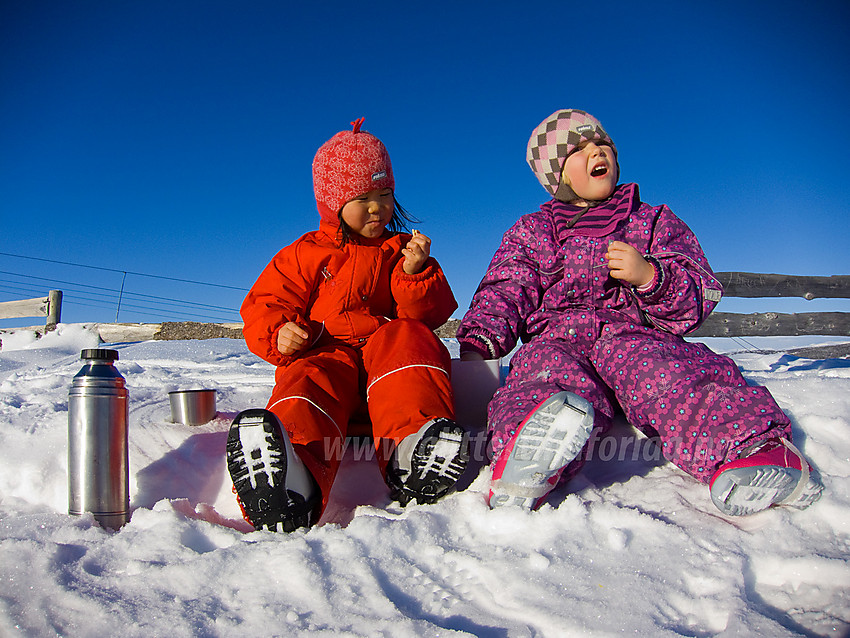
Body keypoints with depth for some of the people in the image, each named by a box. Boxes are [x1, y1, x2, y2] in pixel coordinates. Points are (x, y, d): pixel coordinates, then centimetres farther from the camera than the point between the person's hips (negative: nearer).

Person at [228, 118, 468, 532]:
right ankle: (289, 495, -68)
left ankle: (412, 453, -52)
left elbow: (431, 315, 11)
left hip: (388, 358, 2)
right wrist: (278, 334, -13)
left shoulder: (401, 250, 21)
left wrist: (416, 273, -8)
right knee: (308, 380, -35)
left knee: (409, 336, -30)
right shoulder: (306, 254, 17)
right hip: (326, 354, -1)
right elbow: (262, 307, 11)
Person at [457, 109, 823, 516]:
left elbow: (703, 293, 17)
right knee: (552, 373, -39)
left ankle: (751, 451, -64)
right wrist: (479, 340, -10)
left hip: (638, 334, 1)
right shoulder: (530, 232, 27)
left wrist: (651, 276, -6)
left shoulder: (655, 222, 26)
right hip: (557, 339, 0)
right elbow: (504, 292, 13)